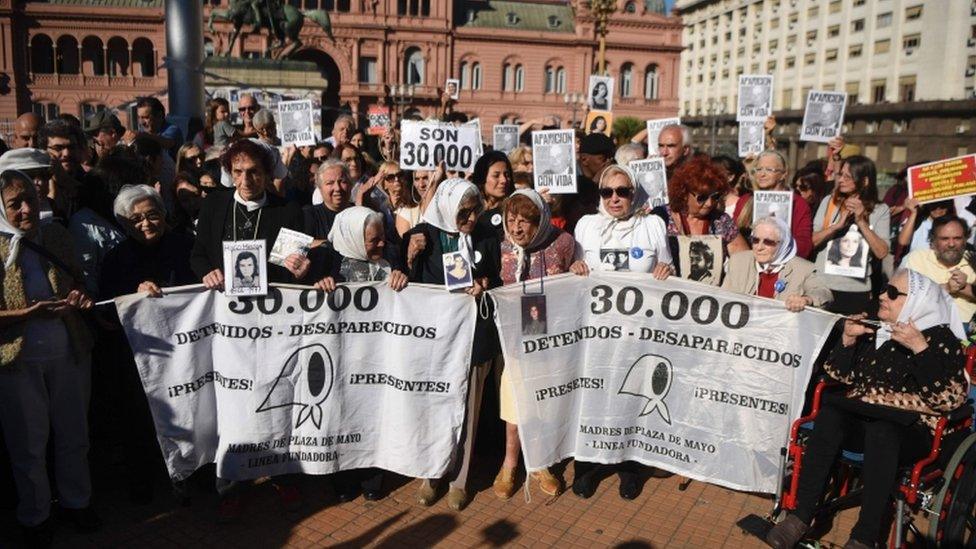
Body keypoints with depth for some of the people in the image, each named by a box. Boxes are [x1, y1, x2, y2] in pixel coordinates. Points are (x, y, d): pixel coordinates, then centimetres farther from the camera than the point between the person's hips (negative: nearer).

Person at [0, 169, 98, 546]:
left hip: (69, 351, 4)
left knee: (73, 434, 16)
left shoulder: (56, 235, 2)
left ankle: (76, 500, 37)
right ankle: (34, 516, 33)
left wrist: (79, 296, -8)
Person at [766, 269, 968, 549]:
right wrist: (848, 339, 3)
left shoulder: (941, 338, 2)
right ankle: (801, 516, -30)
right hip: (859, 420, 4)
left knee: (881, 432, -38)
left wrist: (919, 348, -17)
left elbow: (949, 398, -11)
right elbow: (841, 375, 18)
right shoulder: (874, 330, 15)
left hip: (910, 431, -4)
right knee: (829, 415, -30)